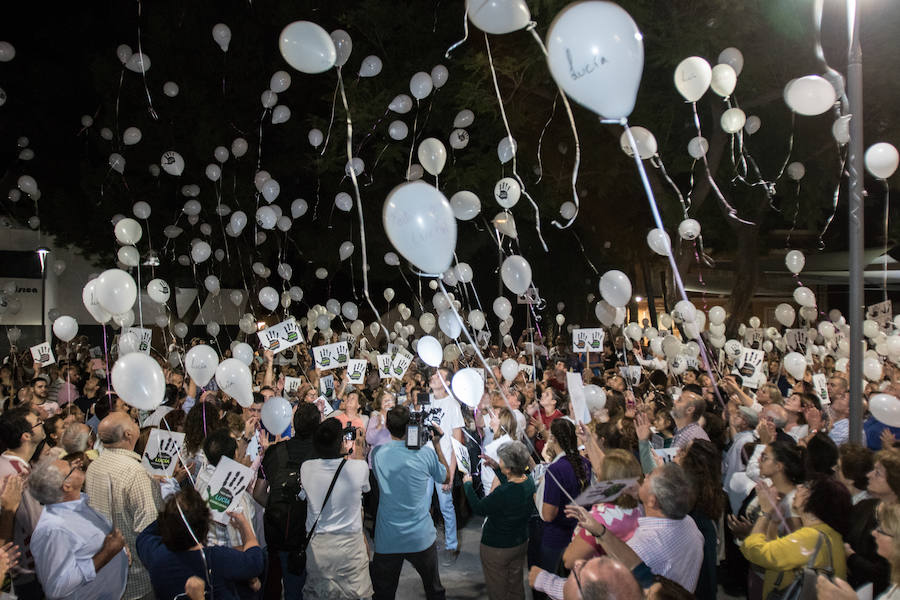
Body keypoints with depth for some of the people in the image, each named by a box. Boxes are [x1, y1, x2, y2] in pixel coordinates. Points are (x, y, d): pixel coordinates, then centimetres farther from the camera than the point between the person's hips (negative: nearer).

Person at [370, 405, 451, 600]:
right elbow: (446, 478, 8)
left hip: (386, 540, 1)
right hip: (420, 538, -1)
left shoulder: (378, 454, -7)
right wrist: (437, 444, 10)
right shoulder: (426, 454, -11)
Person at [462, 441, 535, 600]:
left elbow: (478, 508, -20)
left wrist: (467, 484, -5)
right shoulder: (528, 481, -14)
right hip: (521, 543, 7)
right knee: (516, 587, 27)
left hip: (497, 548, -7)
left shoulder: (502, 494, -37)